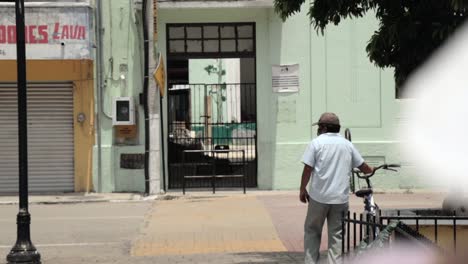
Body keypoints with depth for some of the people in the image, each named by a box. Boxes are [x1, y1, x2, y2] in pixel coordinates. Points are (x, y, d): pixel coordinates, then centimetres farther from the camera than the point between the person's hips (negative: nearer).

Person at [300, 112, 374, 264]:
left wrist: (302, 189, 3)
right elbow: (363, 166, 15)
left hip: (319, 196, -3)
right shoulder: (347, 144, 8)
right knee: (336, 234, 8)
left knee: (312, 231, 10)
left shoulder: (317, 143, -4)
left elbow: (308, 169, -8)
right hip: (340, 198, 3)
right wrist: (371, 170, 37)